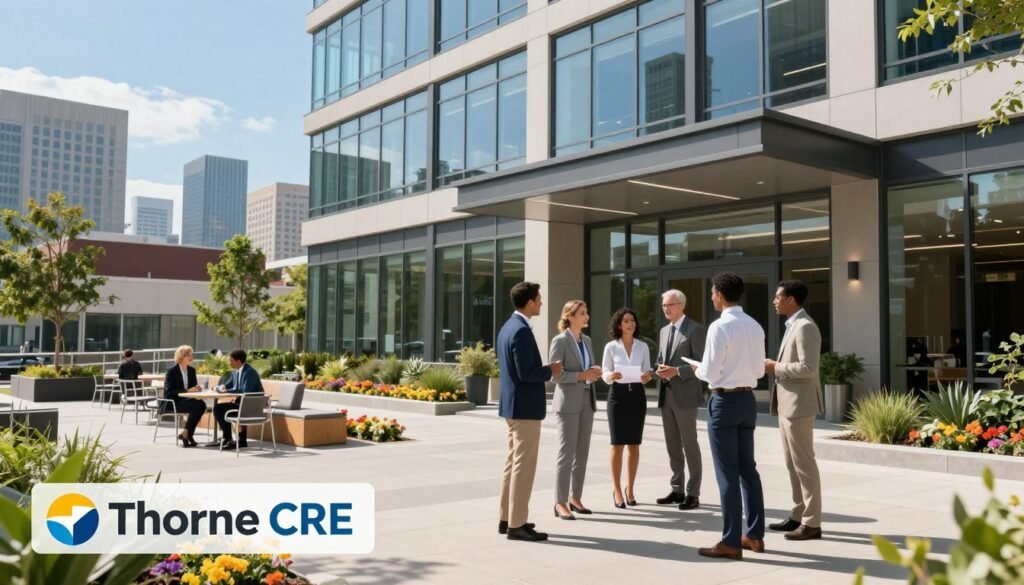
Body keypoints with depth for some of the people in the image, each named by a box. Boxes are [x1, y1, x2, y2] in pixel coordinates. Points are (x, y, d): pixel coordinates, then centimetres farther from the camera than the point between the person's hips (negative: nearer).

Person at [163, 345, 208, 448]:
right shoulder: (171, 371, -9)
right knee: (196, 405, -30)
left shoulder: (192, 370, 10)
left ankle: (187, 434, -16)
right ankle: (187, 434, -17)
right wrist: (187, 391, -27)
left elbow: (194, 386, 16)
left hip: (186, 400, 6)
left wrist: (197, 389, -10)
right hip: (173, 403, -6)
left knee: (202, 404, -26)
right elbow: (169, 391, -17)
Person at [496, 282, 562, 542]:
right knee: (523, 465, -5)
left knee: (513, 462, 15)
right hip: (525, 407, -10)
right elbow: (526, 373, -24)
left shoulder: (507, 327, 12)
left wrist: (545, 370, 13)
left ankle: (506, 518, 23)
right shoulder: (521, 330, -19)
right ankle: (517, 524, 0)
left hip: (512, 404, 10)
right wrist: (550, 371, -8)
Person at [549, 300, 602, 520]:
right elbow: (554, 374, -13)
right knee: (566, 453, -6)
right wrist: (581, 375, -19)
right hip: (568, 402, -7)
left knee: (582, 452, 9)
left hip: (587, 401, 7)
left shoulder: (586, 340, 13)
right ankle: (560, 503, 0)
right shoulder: (560, 341, -8)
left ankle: (575, 499, 18)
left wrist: (595, 372, -2)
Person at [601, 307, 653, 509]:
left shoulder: (642, 346, 6)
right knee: (617, 444, -2)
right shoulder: (611, 347, 0)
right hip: (618, 395, -2)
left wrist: (647, 377, -16)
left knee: (634, 445, 7)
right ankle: (617, 490, 6)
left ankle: (630, 489, 19)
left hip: (637, 395, 2)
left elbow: (647, 372, 7)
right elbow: (605, 374, -1)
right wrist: (611, 376, -23)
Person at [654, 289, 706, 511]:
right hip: (666, 395, 8)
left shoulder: (695, 329, -8)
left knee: (689, 445, -2)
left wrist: (677, 371, -22)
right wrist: (660, 370, -1)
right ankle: (677, 490, 21)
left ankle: (693, 493, 5)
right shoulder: (664, 331, 16)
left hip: (685, 395, -8)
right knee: (673, 446, 12)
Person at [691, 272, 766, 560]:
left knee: (728, 473, -2)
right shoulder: (755, 326, 7)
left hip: (725, 401, -7)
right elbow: (759, 369, 12)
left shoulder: (720, 326, -16)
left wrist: (697, 369, 4)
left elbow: (710, 373, -16)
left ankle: (731, 542, 4)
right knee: (748, 468, 15)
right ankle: (755, 535, 23)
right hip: (748, 399, 8)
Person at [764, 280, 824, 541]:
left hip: (798, 404, -10)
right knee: (792, 464, 14)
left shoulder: (805, 327, -15)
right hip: (787, 404, 10)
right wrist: (776, 366, 9)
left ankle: (812, 522, 2)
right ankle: (798, 515, 23)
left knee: (804, 464, -5)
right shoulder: (793, 326, 17)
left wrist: (776, 367, -15)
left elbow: (808, 368, -23)